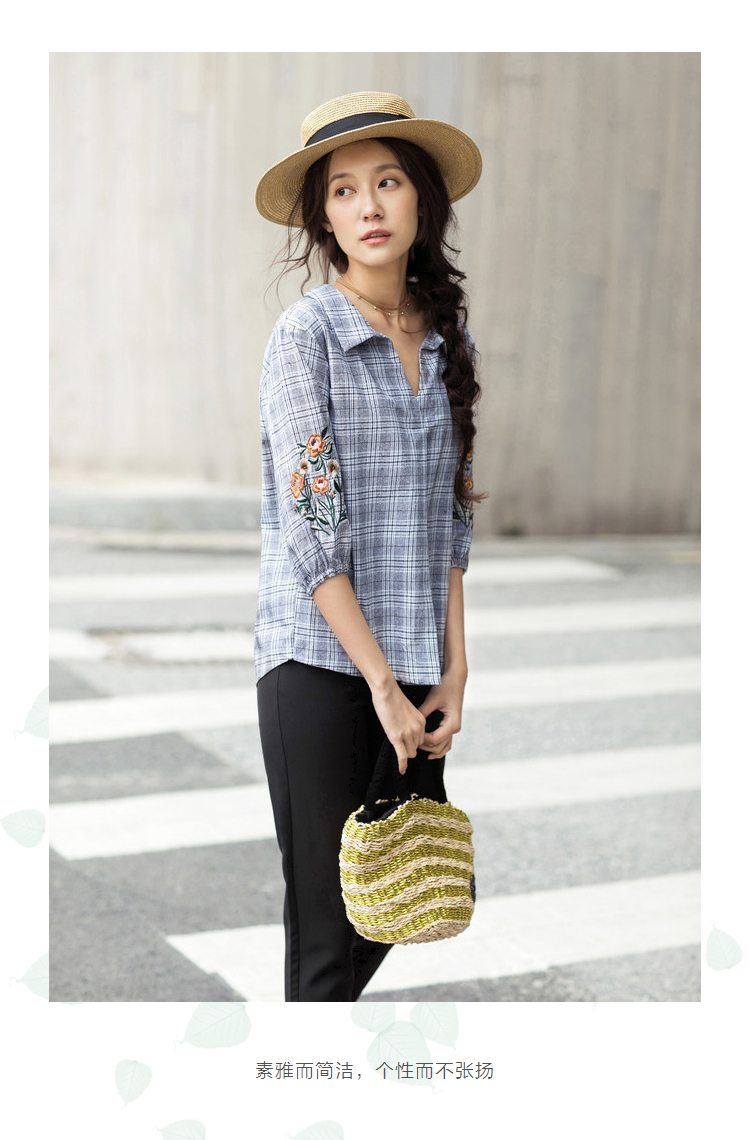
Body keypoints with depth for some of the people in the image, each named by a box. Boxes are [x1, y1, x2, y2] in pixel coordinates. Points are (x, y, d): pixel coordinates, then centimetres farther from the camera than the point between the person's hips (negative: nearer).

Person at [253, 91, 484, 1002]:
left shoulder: (448, 340, 10)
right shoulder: (305, 333, -7)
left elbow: (453, 518, 11)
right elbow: (311, 528, -12)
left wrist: (453, 670, 3)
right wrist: (381, 681, -13)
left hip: (417, 666, 5)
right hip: (320, 659, -5)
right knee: (329, 930, -1)